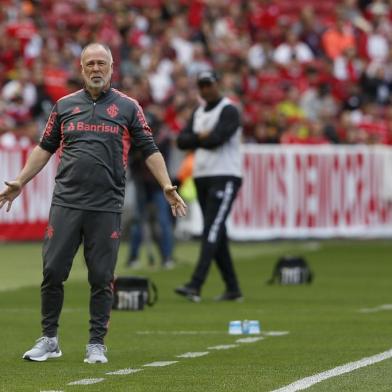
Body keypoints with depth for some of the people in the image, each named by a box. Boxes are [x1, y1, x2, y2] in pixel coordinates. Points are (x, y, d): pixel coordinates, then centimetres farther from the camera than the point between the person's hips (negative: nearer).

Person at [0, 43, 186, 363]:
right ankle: (49, 340, 10)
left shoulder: (128, 107, 7)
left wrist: (167, 186, -5)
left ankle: (97, 345, 8)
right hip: (66, 202, 2)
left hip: (106, 207, -1)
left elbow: (149, 150, 6)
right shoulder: (65, 105, 13)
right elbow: (46, 148, 19)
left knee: (101, 277, -1)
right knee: (53, 271, -1)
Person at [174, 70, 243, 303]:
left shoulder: (229, 110, -7)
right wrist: (202, 137, -9)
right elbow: (182, 141, 8)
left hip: (225, 177, -9)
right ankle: (233, 289, 13)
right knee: (217, 234, 8)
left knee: (212, 231, -16)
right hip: (202, 177, 9)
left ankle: (196, 286, -27)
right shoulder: (199, 112, 18)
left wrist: (197, 139, -3)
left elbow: (216, 139, -20)